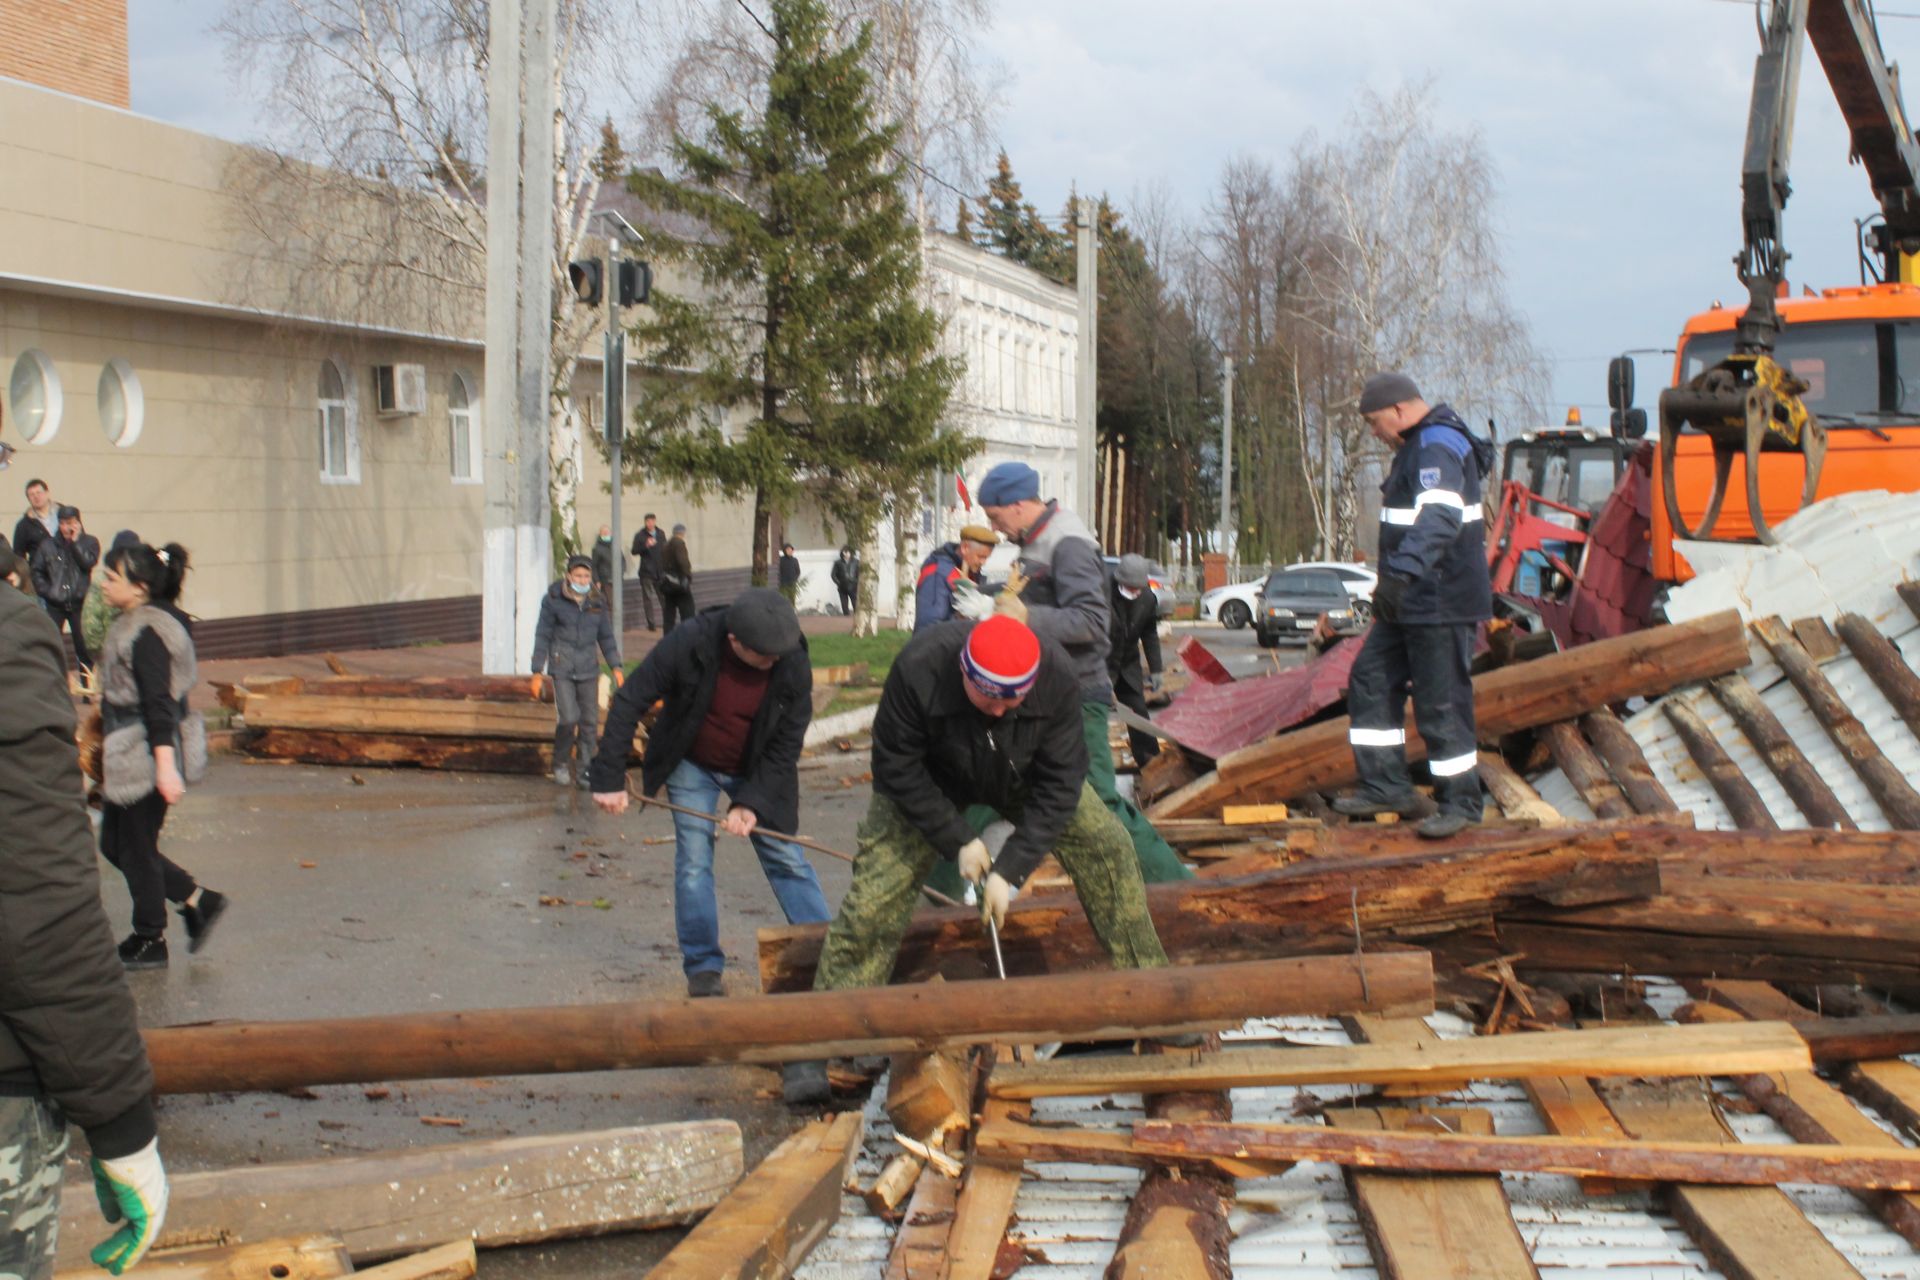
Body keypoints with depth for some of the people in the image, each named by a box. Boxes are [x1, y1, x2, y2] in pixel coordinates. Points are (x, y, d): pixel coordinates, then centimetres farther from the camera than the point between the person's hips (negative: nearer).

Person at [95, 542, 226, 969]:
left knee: (136, 848, 3)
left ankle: (150, 941, 17)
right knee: (114, 843, 15)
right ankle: (198, 901, 20)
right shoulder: (132, 625, 11)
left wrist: (166, 766, -28)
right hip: (128, 756, 10)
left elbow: (158, 703, -25)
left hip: (146, 757, -10)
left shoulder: (147, 633, -20)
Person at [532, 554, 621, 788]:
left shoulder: (597, 602, 6)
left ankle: (587, 771, 14)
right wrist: (537, 672, -1)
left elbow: (606, 637, 14)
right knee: (568, 718, -13)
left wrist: (616, 666, 6)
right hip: (562, 668, -3)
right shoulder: (553, 600, -3)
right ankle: (561, 765, 8)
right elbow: (543, 636, 1)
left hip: (588, 670, 3)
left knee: (590, 722, 3)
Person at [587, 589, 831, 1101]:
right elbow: (630, 702, -19)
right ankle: (704, 972, 7)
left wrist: (753, 804, -25)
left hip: (757, 772, 0)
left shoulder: (793, 666, -25)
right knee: (693, 862, -5)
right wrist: (609, 778, -21)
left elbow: (786, 746, -15)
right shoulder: (689, 645, -28)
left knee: (787, 859, -5)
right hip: (692, 766, 0)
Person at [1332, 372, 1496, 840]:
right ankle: (1386, 787, 16)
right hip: (1411, 600, 11)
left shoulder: (1438, 446, -18)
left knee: (1441, 701, -6)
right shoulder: (1418, 446, 18)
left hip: (1441, 602, -11)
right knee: (1371, 682, 11)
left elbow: (1440, 516, -35)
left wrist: (1404, 570, -48)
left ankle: (1460, 802, 4)